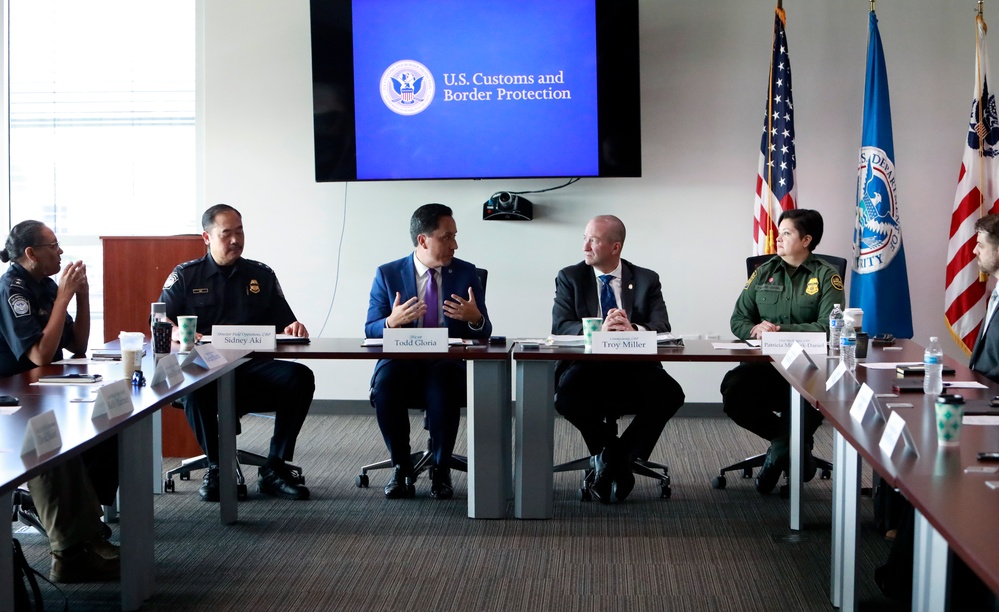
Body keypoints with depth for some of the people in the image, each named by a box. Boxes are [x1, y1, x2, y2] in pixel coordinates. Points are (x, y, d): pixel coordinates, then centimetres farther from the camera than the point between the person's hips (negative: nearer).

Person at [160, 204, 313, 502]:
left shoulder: (261, 275, 19)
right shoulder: (185, 276, 14)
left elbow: (285, 325, 16)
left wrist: (293, 329, -9)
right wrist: (178, 333, -20)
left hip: (252, 366, 2)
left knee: (300, 377, -27)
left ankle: (275, 469, -17)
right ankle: (215, 467, -19)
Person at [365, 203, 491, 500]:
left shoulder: (466, 273, 8)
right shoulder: (387, 274, 6)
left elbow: (483, 333, 7)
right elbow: (370, 331, 3)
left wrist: (475, 318, -17)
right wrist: (391, 322, -19)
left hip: (449, 365, 0)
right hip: (401, 362, 0)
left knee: (443, 386, -35)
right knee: (385, 384, -33)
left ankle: (441, 470, -14)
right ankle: (401, 467, -12)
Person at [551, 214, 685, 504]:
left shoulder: (646, 280, 11)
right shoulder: (569, 278, 9)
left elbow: (662, 328, -2)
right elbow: (560, 327, -5)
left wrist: (633, 329, -25)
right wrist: (599, 330, -24)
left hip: (634, 370, 1)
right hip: (586, 368, -1)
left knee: (670, 393, -28)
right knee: (567, 396, -34)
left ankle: (621, 456, -9)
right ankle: (610, 451, -4)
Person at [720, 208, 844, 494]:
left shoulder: (826, 276, 2)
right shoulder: (764, 272, 13)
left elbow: (828, 327, -11)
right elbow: (739, 320, 10)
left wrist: (780, 330, -18)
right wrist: (755, 330, -13)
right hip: (764, 363, 4)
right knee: (733, 391, -28)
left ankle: (783, 445, 0)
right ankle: (795, 441, 0)